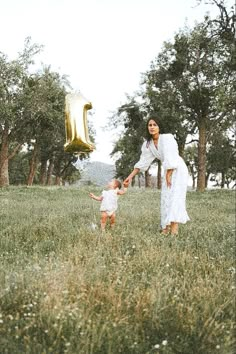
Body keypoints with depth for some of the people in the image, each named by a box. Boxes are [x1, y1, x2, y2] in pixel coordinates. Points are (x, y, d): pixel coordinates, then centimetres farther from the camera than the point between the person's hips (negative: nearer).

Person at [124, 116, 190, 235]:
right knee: (165, 198, 7)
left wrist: (168, 176, -19)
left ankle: (174, 229, -25)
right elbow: (143, 162, 6)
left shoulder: (167, 138, -20)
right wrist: (131, 176, 4)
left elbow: (170, 159, -22)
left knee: (174, 197, -18)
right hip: (168, 171, 7)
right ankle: (166, 227, 13)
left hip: (178, 169, -7)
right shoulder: (148, 144, 0)